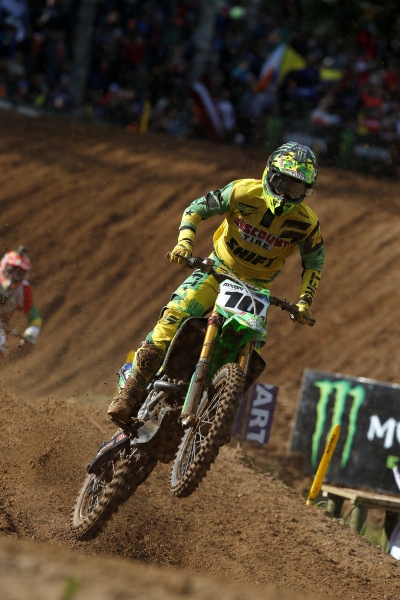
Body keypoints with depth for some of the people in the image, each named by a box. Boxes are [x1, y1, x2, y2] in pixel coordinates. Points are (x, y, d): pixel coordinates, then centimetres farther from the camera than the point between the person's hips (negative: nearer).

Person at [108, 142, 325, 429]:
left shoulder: (306, 222, -14)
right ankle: (131, 391, -22)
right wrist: (184, 241, -24)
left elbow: (314, 262, 3)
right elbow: (197, 208, -7)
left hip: (256, 286, 1)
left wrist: (304, 302, -10)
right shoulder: (244, 193, -18)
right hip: (220, 267, -1)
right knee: (176, 314, -23)